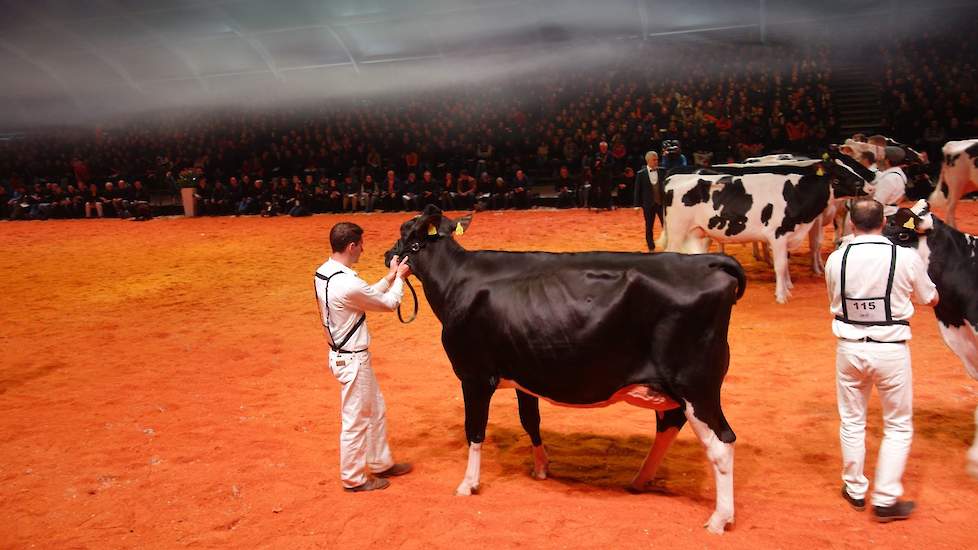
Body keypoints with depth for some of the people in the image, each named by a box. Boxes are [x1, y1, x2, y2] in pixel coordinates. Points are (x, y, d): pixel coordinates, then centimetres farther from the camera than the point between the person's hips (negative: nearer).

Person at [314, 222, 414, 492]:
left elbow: (367, 295, 13)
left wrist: (390, 276, 10)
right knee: (356, 420, 7)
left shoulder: (323, 274, 1)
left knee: (375, 409, 22)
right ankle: (353, 479, 24)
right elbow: (389, 303, -12)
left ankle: (380, 463, 37)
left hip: (343, 354, 10)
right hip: (353, 360, -10)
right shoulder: (348, 284, -28)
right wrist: (399, 278, 3)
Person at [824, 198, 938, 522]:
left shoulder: (836, 259, -7)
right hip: (891, 350, -2)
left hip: (849, 347, 2)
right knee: (898, 427, 14)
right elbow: (931, 300, 6)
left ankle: (855, 490, 30)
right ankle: (886, 499, 15)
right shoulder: (906, 258, -12)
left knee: (852, 421, 18)